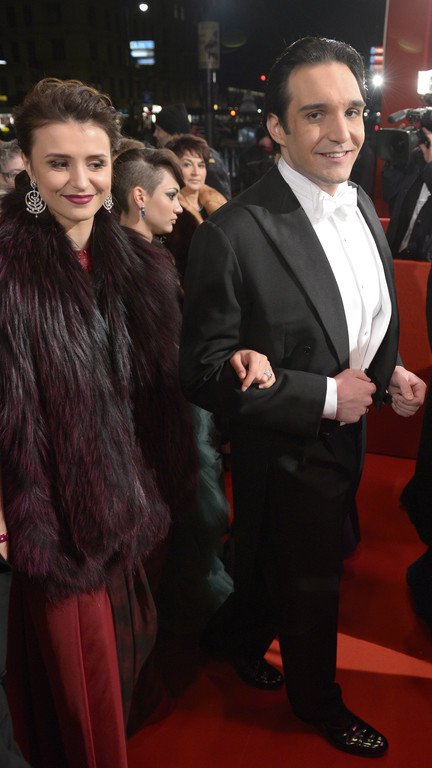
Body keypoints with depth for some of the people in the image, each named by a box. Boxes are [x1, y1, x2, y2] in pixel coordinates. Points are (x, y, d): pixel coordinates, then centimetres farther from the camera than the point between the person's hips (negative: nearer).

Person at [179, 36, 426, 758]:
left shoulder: (361, 204, -1)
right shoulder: (233, 233, -26)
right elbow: (205, 371, -23)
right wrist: (324, 397, -23)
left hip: (348, 439, 7)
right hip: (289, 455, -7)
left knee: (279, 567, 26)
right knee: (308, 587, 18)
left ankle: (231, 638, 57)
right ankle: (317, 700, 50)